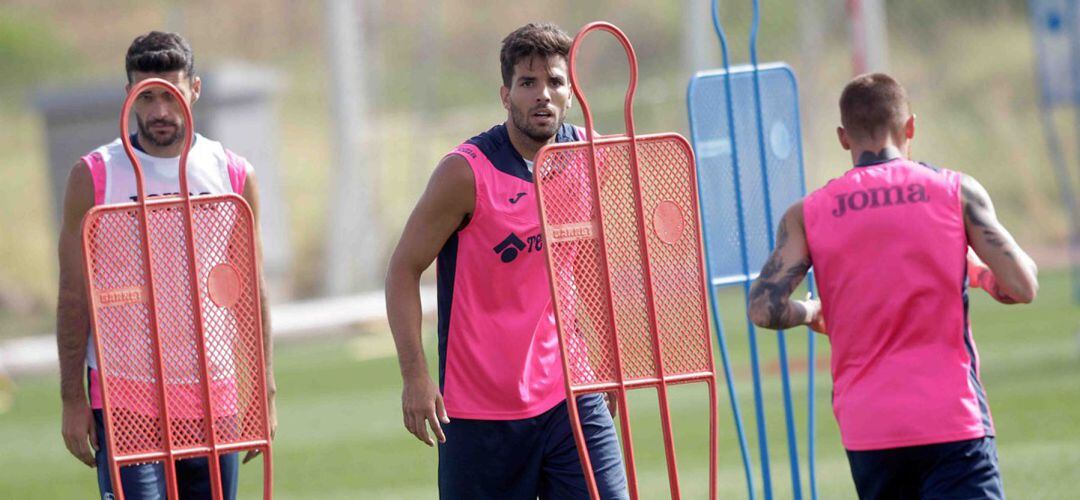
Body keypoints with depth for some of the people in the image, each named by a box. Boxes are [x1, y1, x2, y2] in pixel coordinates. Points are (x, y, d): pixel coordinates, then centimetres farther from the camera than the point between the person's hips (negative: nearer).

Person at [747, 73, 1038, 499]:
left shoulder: (807, 215, 4)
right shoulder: (957, 191, 1)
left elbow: (764, 309, -5)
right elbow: (1022, 287, -1)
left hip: (867, 429, 2)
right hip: (952, 421, -2)